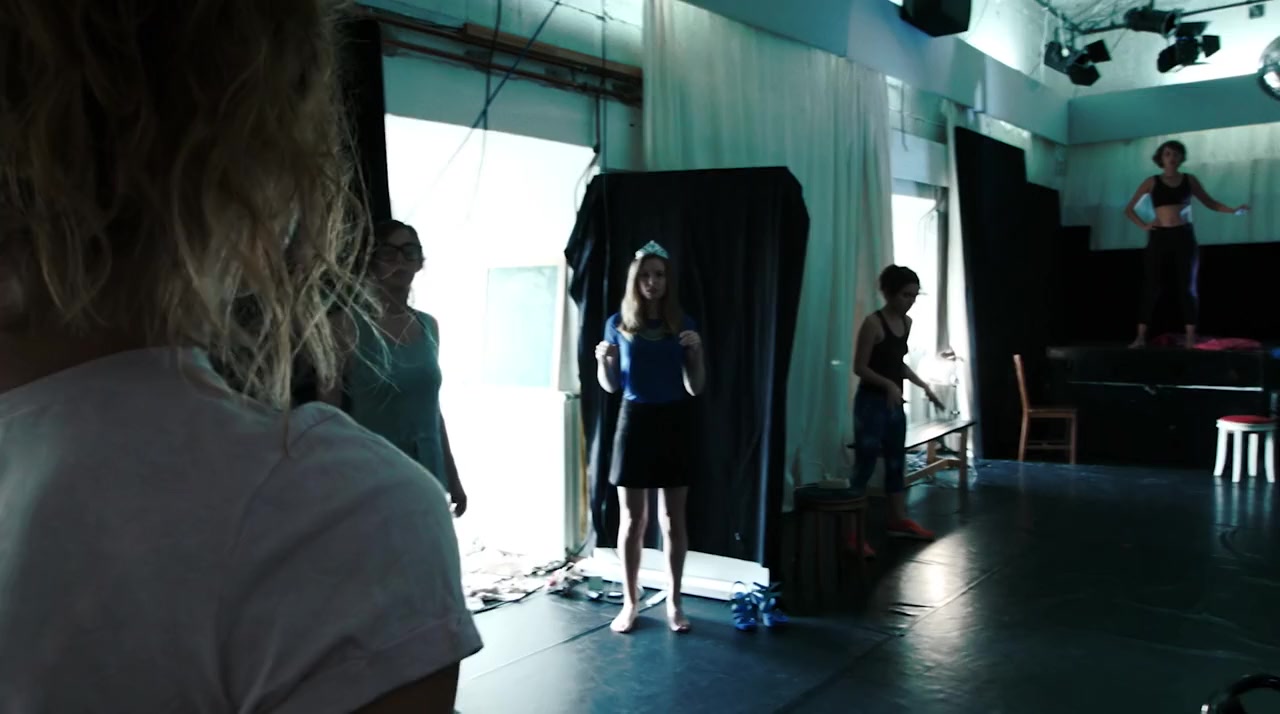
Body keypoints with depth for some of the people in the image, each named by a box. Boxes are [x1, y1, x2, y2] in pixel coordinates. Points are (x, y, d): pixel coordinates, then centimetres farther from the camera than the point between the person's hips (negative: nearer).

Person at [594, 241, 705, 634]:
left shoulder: (683, 324, 1)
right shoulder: (618, 324, 1)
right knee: (632, 519, 6)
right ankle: (630, 602, 18)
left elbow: (696, 388, 2)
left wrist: (696, 351, -13)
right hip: (635, 421, 0)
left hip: (675, 422, 0)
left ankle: (674, 602, 20)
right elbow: (611, 386, 8)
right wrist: (603, 360, -12)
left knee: (673, 519, 7)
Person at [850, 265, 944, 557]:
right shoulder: (873, 322, -15)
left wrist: (924, 386, 12)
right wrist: (888, 384, -28)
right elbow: (859, 367, -15)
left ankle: (899, 520, 31)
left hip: (895, 404, 8)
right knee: (864, 466, -6)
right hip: (871, 403, -8)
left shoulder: (906, 323, 9)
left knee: (897, 463, 17)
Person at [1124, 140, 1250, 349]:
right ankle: (1141, 336, -2)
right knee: (1151, 287, -3)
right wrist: (1143, 225, -6)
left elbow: (1210, 203, 13)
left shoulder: (1189, 180, 8)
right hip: (1159, 238, -1)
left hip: (1184, 237, 1)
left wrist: (1234, 210, -1)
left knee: (1187, 287, -1)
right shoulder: (1152, 182, 4)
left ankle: (1190, 337, 1)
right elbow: (1129, 209, 7)